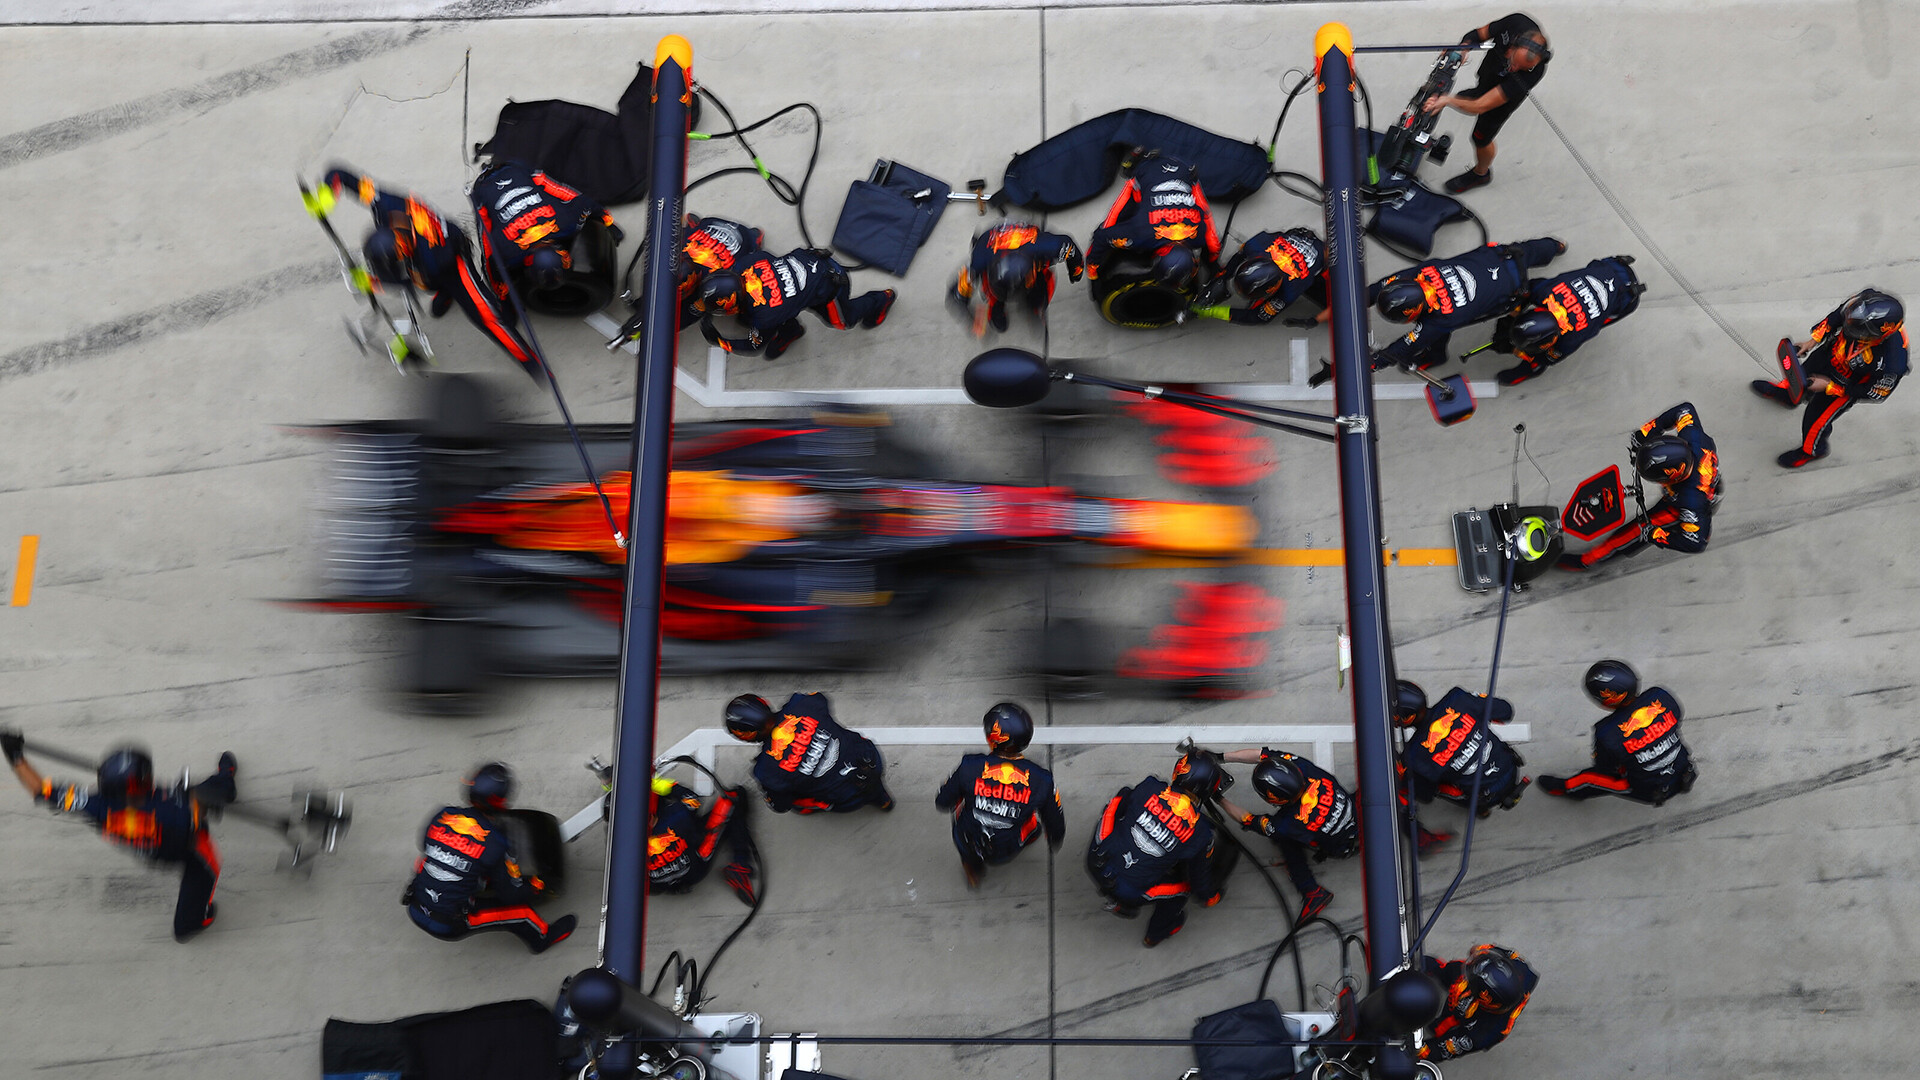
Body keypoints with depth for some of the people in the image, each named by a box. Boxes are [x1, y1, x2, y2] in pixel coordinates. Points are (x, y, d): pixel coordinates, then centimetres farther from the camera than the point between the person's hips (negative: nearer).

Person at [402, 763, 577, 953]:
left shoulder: (442, 816, -7)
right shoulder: (497, 843, -19)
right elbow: (512, 893, -9)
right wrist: (536, 884, 12)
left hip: (415, 909, 5)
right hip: (448, 927, -5)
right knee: (520, 910, 6)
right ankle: (543, 936, 31)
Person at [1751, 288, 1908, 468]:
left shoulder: (1892, 360, -44)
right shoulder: (1863, 301, -34)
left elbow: (1876, 394, -25)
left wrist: (1829, 387, -22)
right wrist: (1813, 340, -10)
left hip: (1849, 384, -5)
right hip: (1832, 351, 5)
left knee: (1816, 418, 10)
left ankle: (1811, 450, 44)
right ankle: (1785, 392, 67)